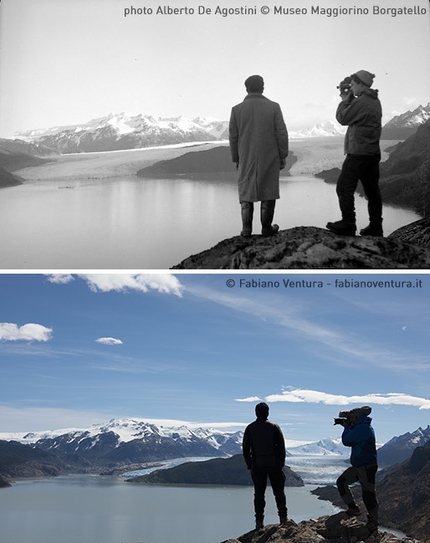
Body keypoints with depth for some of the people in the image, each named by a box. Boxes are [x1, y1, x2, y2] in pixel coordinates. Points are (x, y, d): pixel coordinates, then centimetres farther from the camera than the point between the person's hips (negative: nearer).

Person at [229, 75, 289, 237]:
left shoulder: (237, 109, -1)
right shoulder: (273, 107, -3)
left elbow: (233, 137, 2)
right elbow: (282, 134, -4)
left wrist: (236, 159, 11)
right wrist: (283, 156, 4)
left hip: (246, 159, 1)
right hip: (270, 157, -1)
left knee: (246, 191, 10)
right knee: (268, 191, 8)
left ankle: (246, 228, 6)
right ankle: (266, 227, 11)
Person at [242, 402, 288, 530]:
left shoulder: (250, 428, 2)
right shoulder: (274, 427, -1)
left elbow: (245, 449, 3)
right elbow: (281, 447, -1)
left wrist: (250, 466, 10)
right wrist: (281, 464, 8)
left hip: (257, 466, 1)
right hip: (274, 465, -1)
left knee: (259, 494, 5)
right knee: (279, 492, 10)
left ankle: (259, 521, 2)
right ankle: (283, 519, 11)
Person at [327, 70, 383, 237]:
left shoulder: (361, 102, -17)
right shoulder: (375, 101, 13)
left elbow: (342, 118, -9)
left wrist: (344, 100, 5)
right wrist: (349, 99, 14)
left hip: (358, 153, -9)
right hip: (373, 153, 9)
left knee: (344, 188, -3)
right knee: (372, 190, 9)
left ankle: (348, 225, -3)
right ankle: (376, 226, 12)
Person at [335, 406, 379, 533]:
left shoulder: (363, 428, -20)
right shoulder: (361, 427, 13)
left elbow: (346, 441, -20)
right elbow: (351, 440, 22)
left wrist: (346, 427, -4)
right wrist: (347, 426, 8)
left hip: (367, 467, -11)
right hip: (357, 466, 11)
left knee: (368, 495, -3)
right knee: (341, 482, 10)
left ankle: (373, 523, 9)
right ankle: (353, 508, 17)